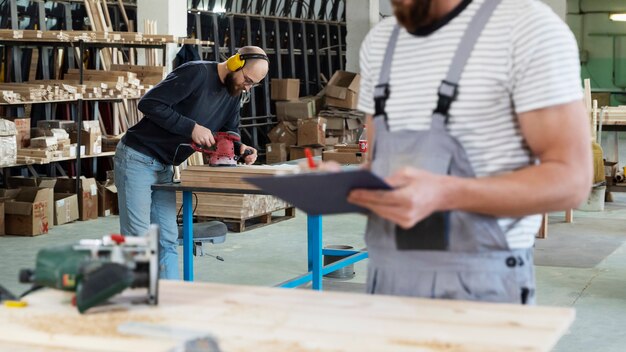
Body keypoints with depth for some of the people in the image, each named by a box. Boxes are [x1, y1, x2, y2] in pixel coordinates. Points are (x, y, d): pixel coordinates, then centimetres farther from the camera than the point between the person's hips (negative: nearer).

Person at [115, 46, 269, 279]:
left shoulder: (233, 94, 7)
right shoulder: (197, 73, -20)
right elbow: (149, 103, -23)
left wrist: (240, 147, -6)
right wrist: (192, 127, -24)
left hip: (165, 167, 8)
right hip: (137, 159, -8)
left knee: (167, 240, 5)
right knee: (138, 238, -8)